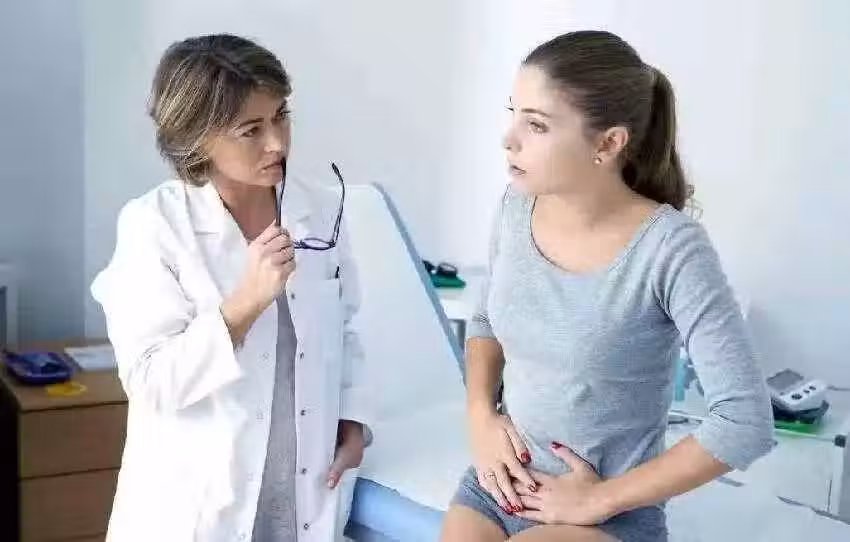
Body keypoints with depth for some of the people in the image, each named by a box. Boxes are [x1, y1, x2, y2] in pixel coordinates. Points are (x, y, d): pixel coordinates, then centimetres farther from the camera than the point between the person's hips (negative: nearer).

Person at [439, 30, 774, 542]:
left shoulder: (671, 247, -20)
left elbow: (746, 421, -19)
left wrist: (601, 501, -14)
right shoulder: (517, 209, -5)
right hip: (501, 481, 5)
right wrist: (481, 416, -4)